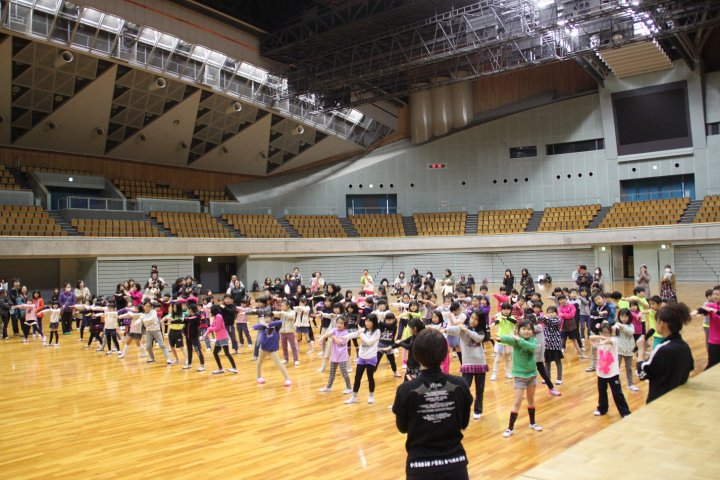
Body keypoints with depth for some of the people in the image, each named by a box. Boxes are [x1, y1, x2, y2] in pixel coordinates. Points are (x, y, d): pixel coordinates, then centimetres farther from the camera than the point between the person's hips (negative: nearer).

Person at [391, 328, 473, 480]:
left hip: (420, 466, -1)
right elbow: (464, 424, 3)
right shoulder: (460, 385, -12)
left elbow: (402, 428, -1)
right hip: (455, 463, 1)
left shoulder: (406, 390, -18)